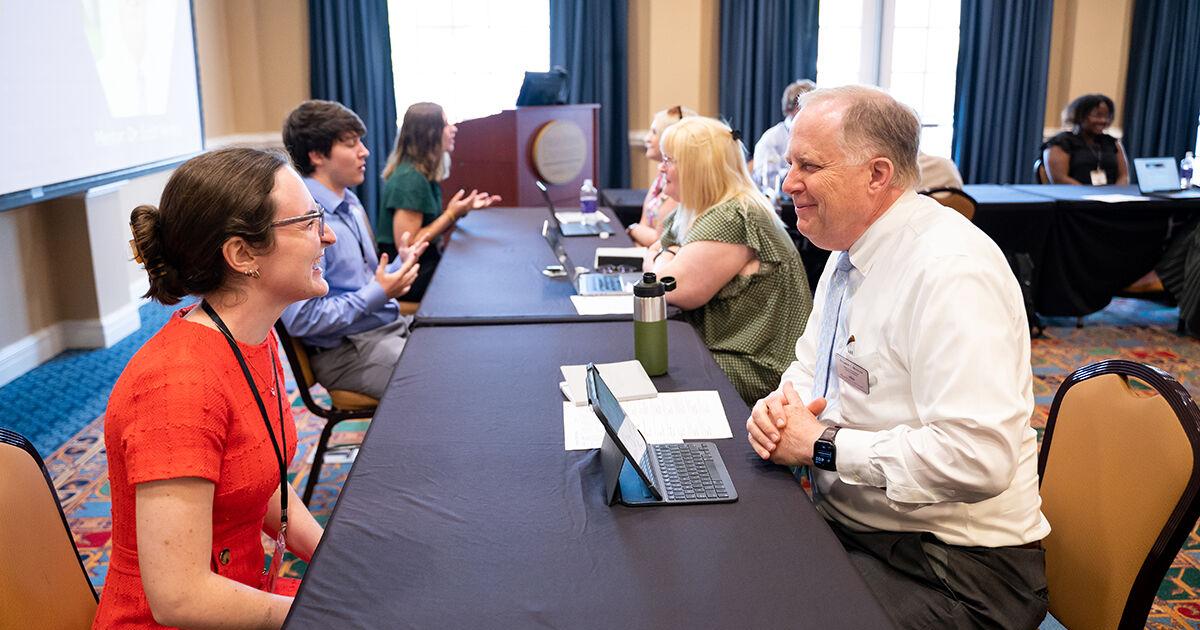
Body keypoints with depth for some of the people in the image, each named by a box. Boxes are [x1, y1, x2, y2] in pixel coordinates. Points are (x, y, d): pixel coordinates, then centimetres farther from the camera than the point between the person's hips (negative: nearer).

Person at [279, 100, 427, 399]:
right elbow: (301, 319, -23)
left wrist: (399, 266, 2)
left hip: (391, 325, 9)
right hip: (347, 351, -9)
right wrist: (378, 293, -19)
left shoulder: (350, 202, 12)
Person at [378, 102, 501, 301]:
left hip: (425, 263, 8)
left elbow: (432, 228, 9)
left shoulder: (424, 173, 8)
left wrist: (464, 208, -3)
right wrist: (451, 214, -18)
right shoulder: (410, 179, -20)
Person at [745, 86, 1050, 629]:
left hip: (955, 568, -8)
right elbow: (810, 366, 17)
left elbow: (977, 455, -30)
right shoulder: (850, 249, 6)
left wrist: (820, 445, -21)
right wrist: (781, 405, -6)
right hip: (848, 521, 8)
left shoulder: (951, 271, -23)